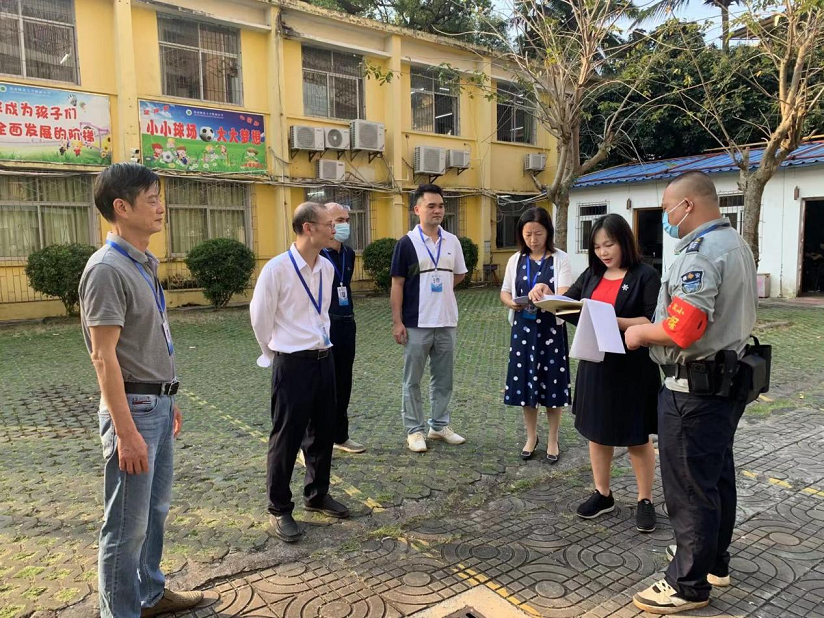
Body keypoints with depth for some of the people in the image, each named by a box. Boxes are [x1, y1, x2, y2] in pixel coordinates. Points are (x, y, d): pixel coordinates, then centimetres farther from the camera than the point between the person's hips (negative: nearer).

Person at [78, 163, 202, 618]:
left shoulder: (143, 265, 10)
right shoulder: (107, 269, -17)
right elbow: (104, 356, -20)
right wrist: (126, 431, -21)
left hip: (157, 404, 9)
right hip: (133, 408, -9)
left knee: (155, 510, 21)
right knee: (127, 524, 4)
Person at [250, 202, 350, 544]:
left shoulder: (327, 268, 4)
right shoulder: (277, 269, -16)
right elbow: (260, 318, -5)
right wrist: (275, 353, 8)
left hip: (324, 359, 7)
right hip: (293, 363, -6)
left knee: (323, 432, 17)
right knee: (286, 438, 5)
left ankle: (317, 494, 38)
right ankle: (279, 510, 23)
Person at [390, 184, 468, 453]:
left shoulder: (452, 241, 5)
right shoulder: (407, 243, -7)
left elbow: (459, 274, 19)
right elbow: (397, 284, -7)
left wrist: (439, 287, 6)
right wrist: (397, 322, -12)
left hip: (447, 322, 4)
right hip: (416, 324, -4)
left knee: (443, 378, 13)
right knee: (412, 380, 6)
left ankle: (440, 425, 27)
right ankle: (414, 430, 18)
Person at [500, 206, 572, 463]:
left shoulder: (560, 259, -5)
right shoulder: (516, 260, 4)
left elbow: (564, 295, -15)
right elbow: (504, 292, 9)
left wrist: (548, 295, -36)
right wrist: (512, 303, -13)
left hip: (551, 328, -3)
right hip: (523, 328, 3)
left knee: (551, 384, 4)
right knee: (525, 382, 8)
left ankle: (553, 440, 22)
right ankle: (531, 437, 27)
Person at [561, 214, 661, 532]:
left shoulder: (645, 276, -8)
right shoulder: (591, 275, 8)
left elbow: (653, 322, -16)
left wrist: (613, 321, -27)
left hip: (632, 367, -5)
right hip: (595, 364, 5)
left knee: (637, 437, 8)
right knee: (597, 432, 13)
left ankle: (645, 500, 25)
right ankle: (602, 494, 30)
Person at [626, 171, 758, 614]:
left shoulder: (699, 253, -21)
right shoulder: (736, 245, 12)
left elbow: (682, 330, -30)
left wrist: (640, 332, -12)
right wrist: (654, 325, 13)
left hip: (695, 389, -10)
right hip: (727, 378, 10)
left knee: (689, 487, 1)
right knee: (717, 476, 20)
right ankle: (715, 563, 37)